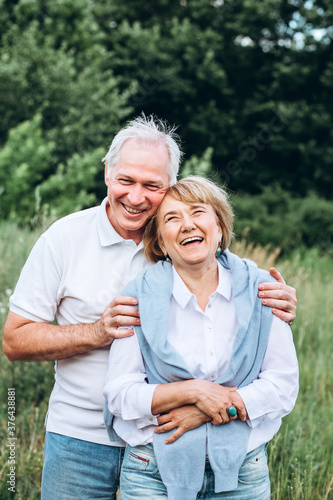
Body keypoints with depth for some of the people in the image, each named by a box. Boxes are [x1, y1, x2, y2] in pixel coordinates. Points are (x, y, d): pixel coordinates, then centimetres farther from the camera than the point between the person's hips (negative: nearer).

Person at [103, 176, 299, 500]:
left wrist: (206, 412, -14)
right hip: (155, 471, -1)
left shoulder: (258, 289, -2)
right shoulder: (139, 297, -6)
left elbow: (284, 382, -4)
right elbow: (120, 394, -8)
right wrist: (193, 391, -21)